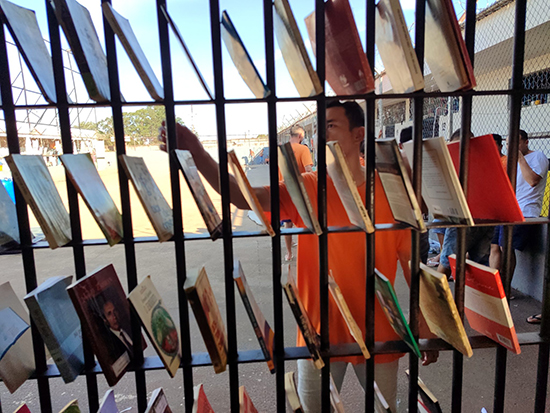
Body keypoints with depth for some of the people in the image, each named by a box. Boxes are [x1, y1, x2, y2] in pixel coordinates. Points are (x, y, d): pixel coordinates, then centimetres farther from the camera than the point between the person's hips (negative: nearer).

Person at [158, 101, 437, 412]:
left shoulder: (388, 191, -8)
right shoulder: (306, 189, -9)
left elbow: (412, 263, -2)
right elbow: (245, 197, -25)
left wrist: (426, 328, 2)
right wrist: (196, 150, -36)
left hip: (377, 333, 0)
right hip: (320, 333, 0)